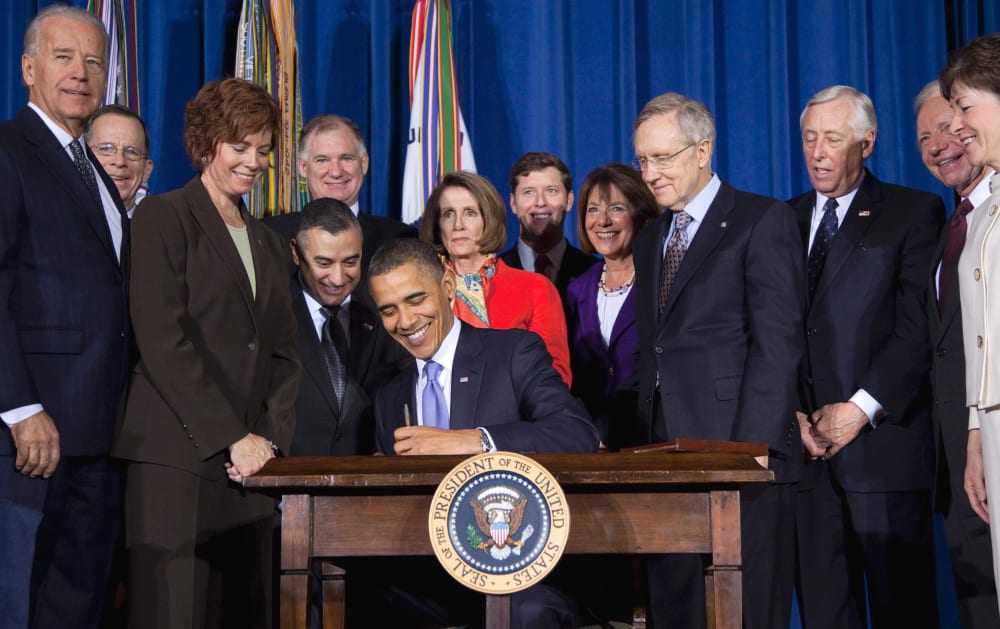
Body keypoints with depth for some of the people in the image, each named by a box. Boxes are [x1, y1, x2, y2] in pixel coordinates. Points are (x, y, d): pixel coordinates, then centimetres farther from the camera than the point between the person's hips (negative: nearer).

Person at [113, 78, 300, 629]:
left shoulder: (267, 242, 22)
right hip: (178, 460, -6)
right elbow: (162, 341, -9)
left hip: (250, 464, 6)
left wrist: (270, 438, 0)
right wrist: (232, 437, -13)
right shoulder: (164, 217, 1)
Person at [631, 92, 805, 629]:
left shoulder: (762, 221, -2)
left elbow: (777, 344, -10)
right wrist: (638, 442, 6)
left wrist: (750, 448, -18)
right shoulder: (649, 238, 21)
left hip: (741, 455, -6)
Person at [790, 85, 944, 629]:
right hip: (804, 445, 4)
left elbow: (919, 327, -6)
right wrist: (792, 414, -2)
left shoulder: (914, 212, 2)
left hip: (882, 442, -4)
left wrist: (861, 408, -13)